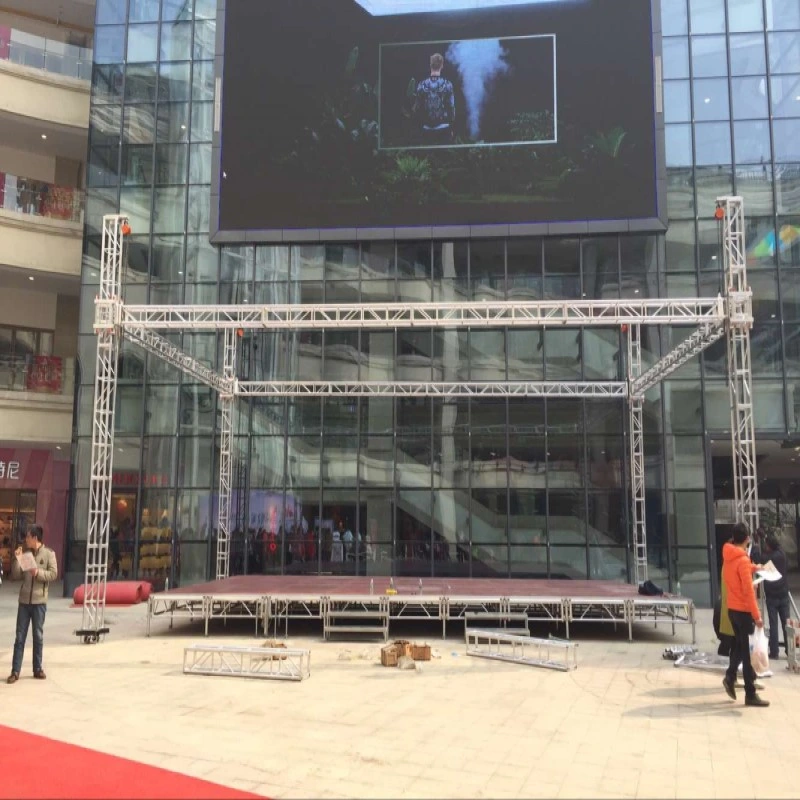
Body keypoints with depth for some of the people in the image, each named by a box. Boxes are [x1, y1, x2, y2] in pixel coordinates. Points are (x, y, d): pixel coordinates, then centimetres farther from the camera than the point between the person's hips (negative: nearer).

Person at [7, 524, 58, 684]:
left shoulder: (49, 554, -1)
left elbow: (53, 574, -8)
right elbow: (16, 576, 4)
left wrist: (38, 572, -21)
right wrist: (16, 559, -7)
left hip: (39, 601, -3)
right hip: (24, 601, 3)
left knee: (38, 636, 6)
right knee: (20, 636, 2)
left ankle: (38, 669, 15)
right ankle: (15, 671, 5)